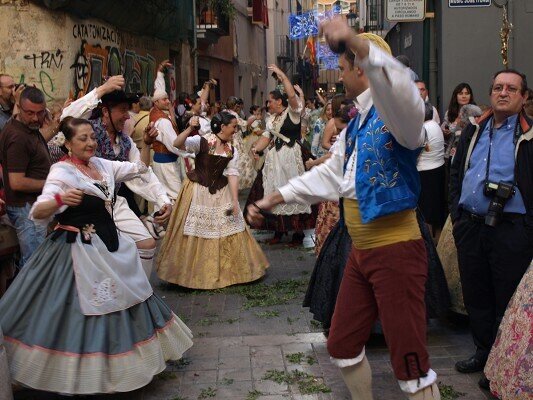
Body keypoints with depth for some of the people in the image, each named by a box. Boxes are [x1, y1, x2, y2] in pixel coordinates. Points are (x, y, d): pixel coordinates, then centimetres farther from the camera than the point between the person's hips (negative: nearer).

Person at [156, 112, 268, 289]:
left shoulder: (232, 150, 0)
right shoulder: (201, 141, -16)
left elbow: (232, 174, -7)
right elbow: (177, 144, -28)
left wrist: (235, 200, -15)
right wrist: (190, 128, -44)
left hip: (221, 193, 5)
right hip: (198, 191, -5)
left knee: (226, 232, 10)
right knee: (196, 231, 3)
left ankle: (225, 270, 27)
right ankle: (194, 273, 19)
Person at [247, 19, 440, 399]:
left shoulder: (396, 111, -15)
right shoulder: (354, 127, 14)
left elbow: (400, 90, -40)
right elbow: (329, 175, 22)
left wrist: (356, 42, -56)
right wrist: (274, 198, 20)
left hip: (396, 250, -9)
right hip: (360, 252, 9)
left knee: (411, 364, -2)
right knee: (342, 345, 19)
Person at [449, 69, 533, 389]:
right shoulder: (473, 131, 13)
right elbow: (456, 173, 18)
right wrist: (457, 213, 10)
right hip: (470, 227, 6)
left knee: (507, 300, 4)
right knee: (476, 294, 14)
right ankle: (485, 351, 31)